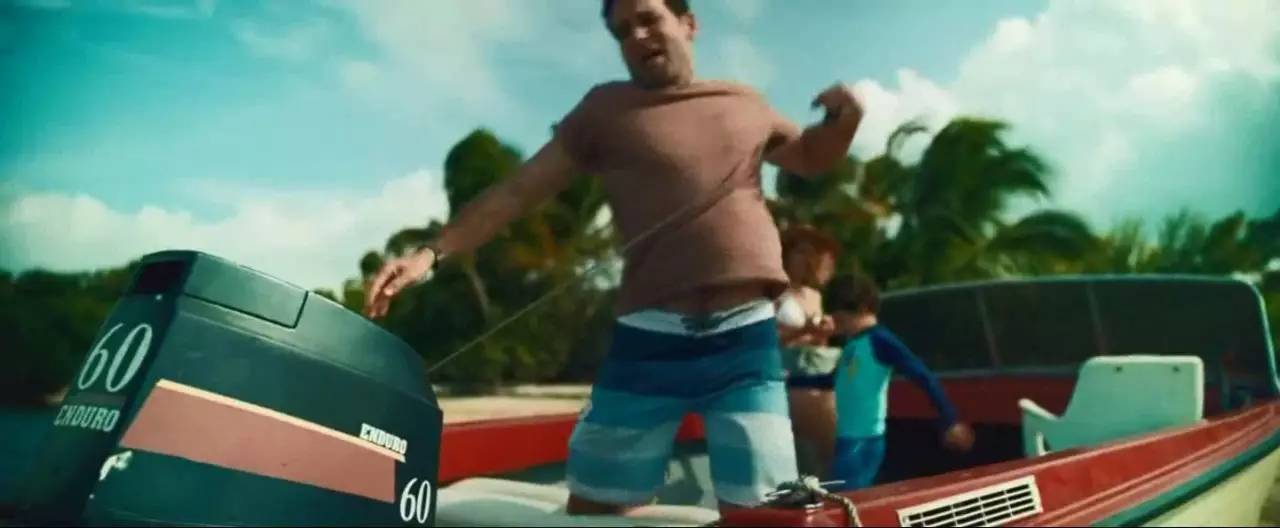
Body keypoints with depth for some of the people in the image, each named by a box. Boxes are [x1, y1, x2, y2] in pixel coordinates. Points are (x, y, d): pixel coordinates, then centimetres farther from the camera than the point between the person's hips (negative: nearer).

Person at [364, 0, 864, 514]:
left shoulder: (746, 104, 16)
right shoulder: (605, 108, 7)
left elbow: (811, 156, 32)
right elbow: (518, 189, 5)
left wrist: (844, 119, 10)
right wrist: (433, 251, -4)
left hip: (747, 340, 2)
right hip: (650, 340, -1)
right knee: (592, 507, 7)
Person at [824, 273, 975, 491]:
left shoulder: (879, 340, -11)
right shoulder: (852, 343, 13)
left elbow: (923, 377, -16)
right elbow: (837, 380, 30)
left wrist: (950, 421, -22)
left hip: (865, 441, -8)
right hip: (847, 439, 8)